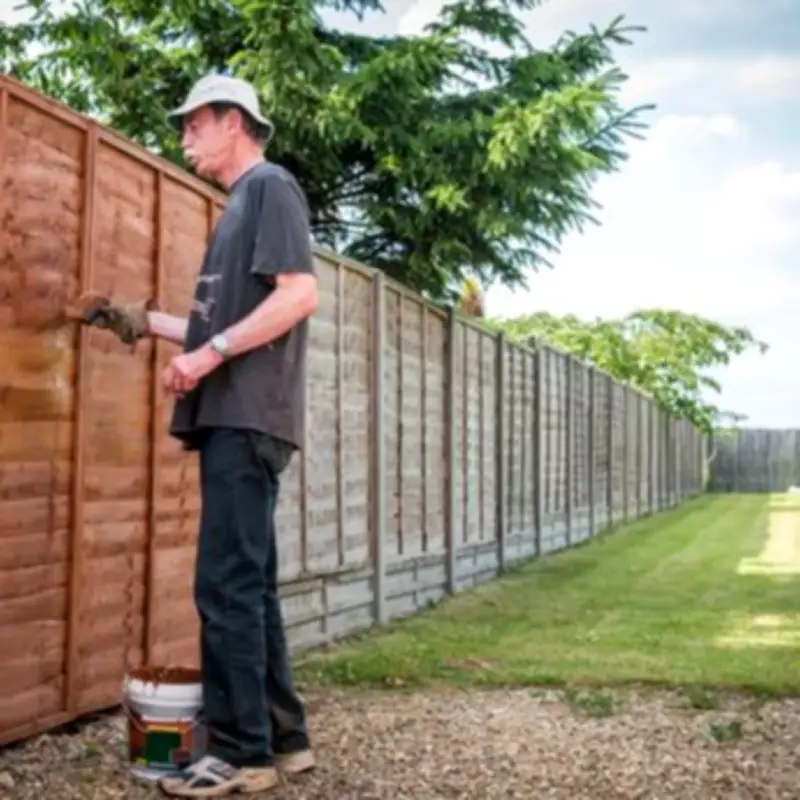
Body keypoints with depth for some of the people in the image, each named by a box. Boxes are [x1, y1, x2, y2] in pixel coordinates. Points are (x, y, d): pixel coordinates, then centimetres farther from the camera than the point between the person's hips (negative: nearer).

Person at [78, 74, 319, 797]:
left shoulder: (270, 185, -3)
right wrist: (147, 321, 23)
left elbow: (300, 294, -16)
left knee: (226, 585, -10)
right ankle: (282, 737, 17)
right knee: (249, 585, 10)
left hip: (249, 417, -10)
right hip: (233, 417, 10)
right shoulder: (242, 204, 24)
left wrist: (209, 353, -18)